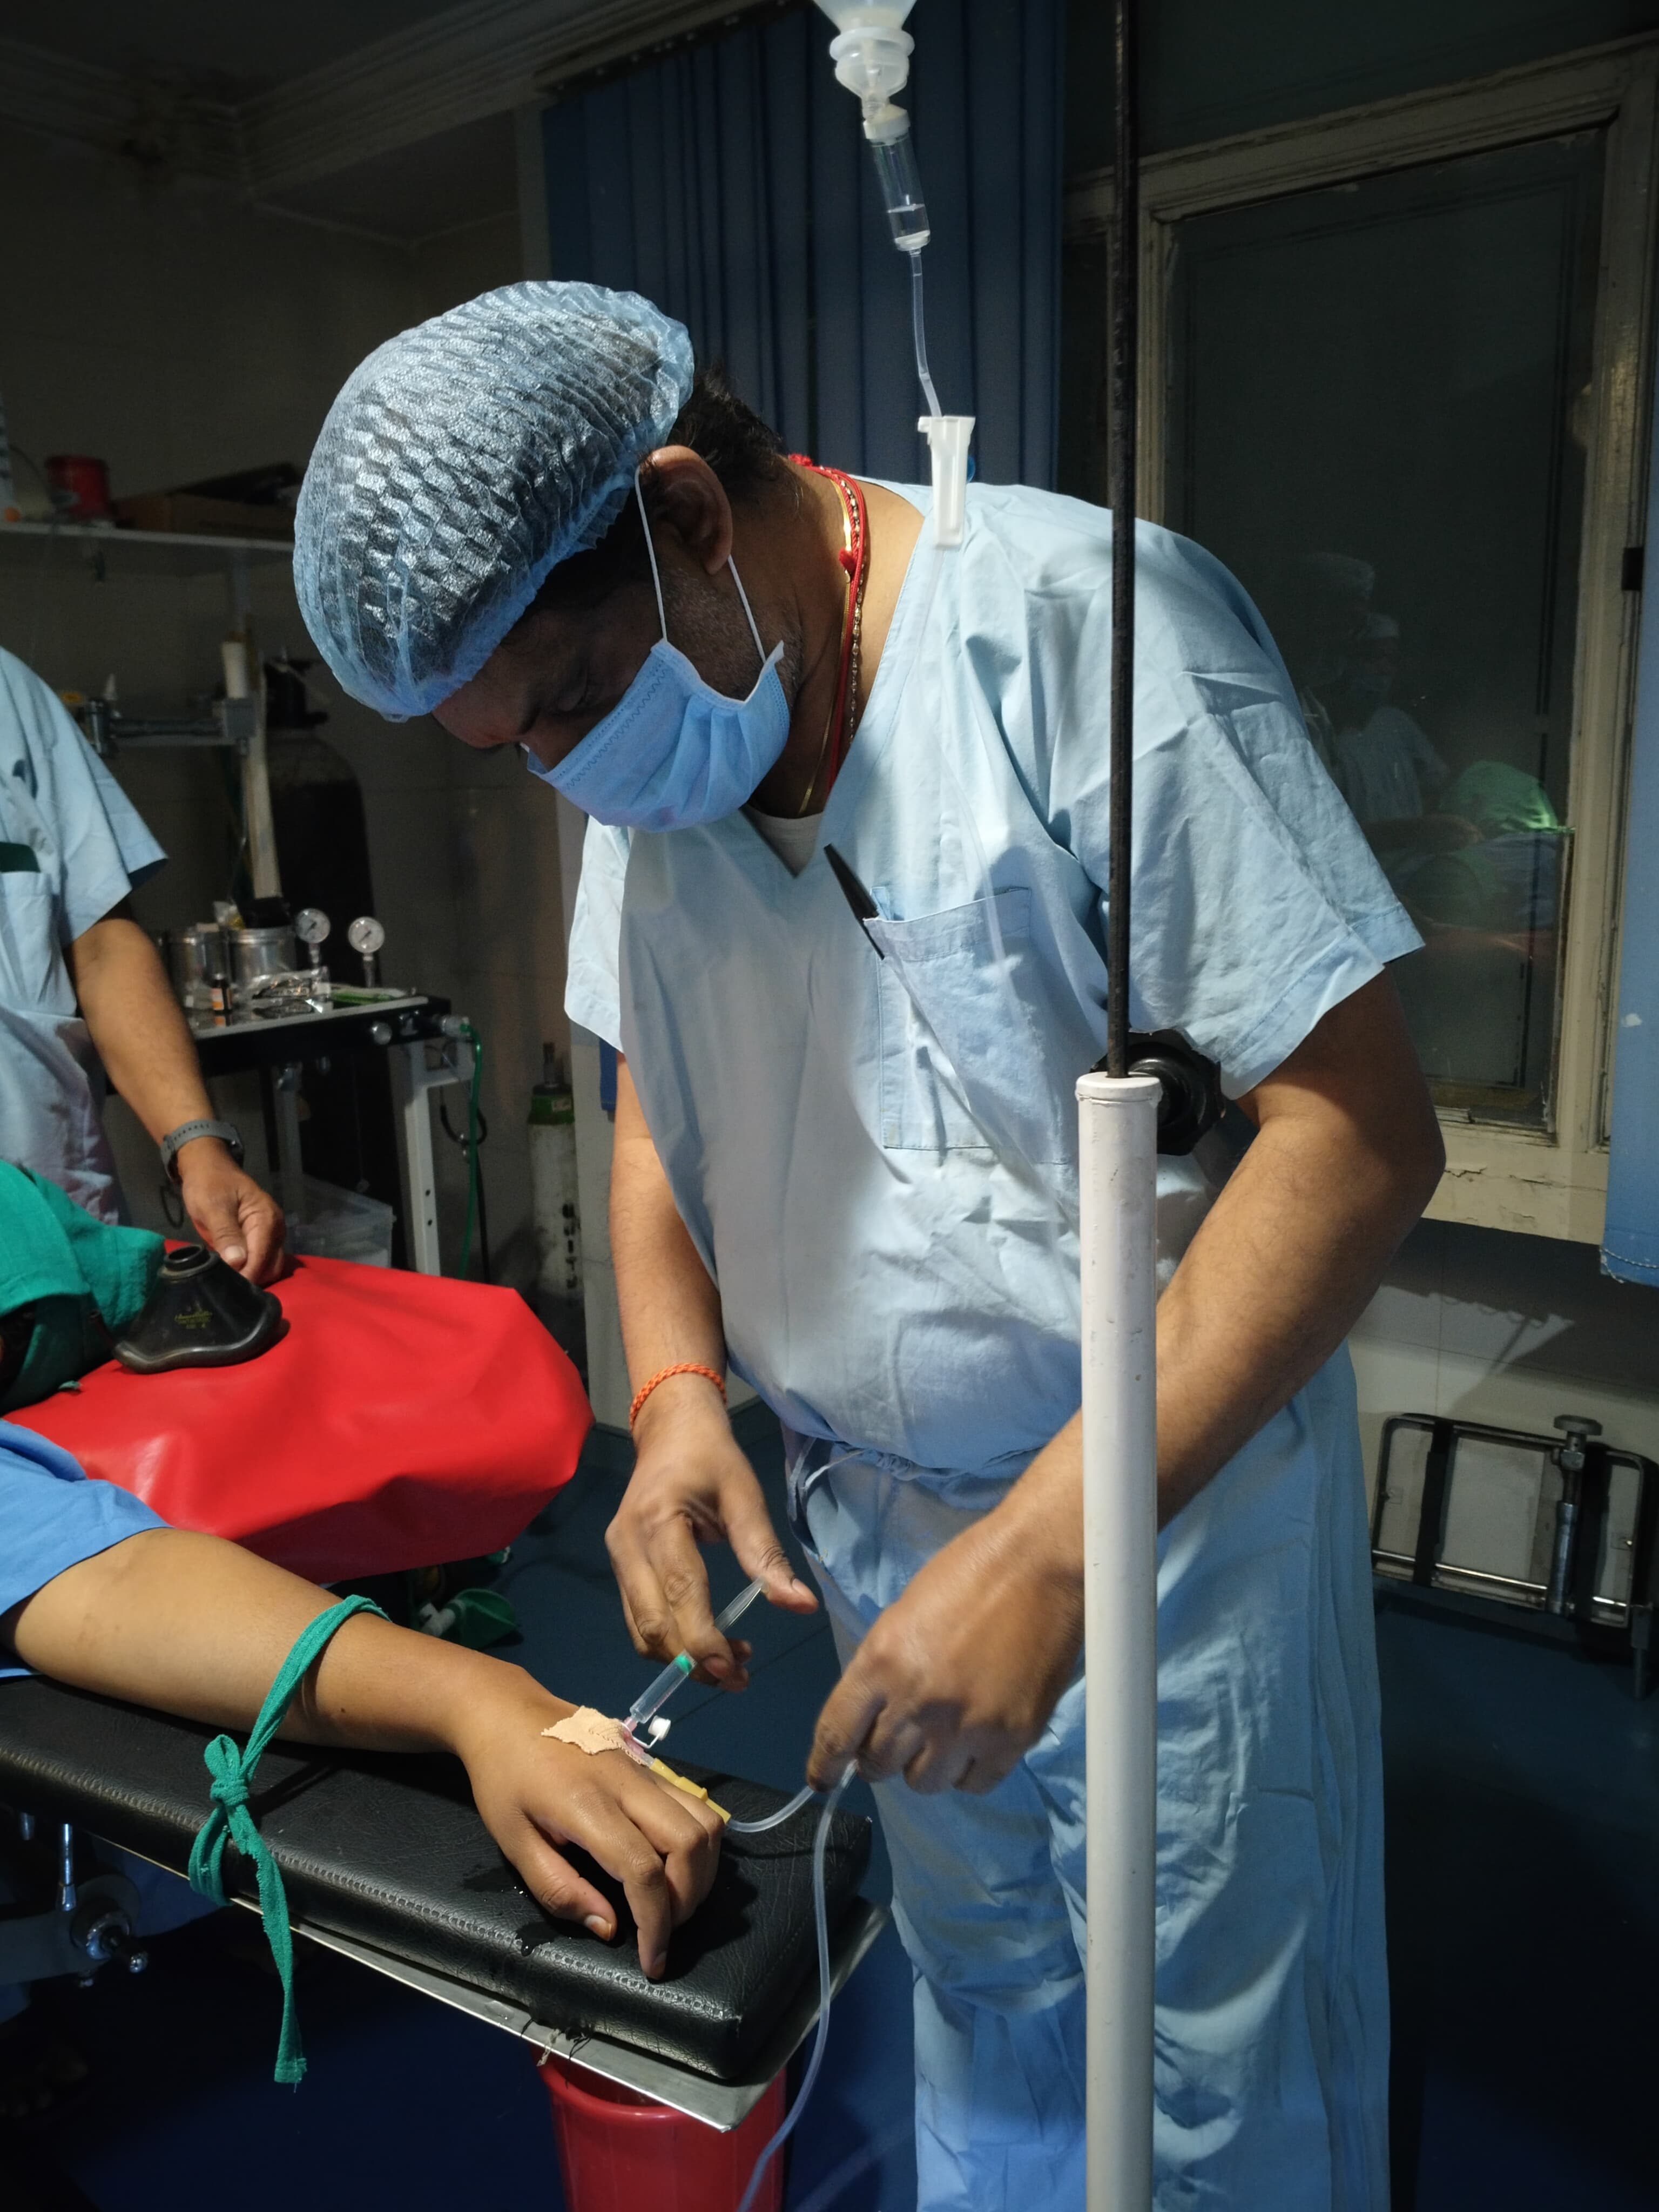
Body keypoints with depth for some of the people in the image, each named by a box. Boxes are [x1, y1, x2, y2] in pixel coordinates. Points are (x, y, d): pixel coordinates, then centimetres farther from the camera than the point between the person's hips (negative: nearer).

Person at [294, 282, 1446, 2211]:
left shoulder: (1077, 625, -21)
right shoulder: (651, 745, 2)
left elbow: (1362, 1128, -22)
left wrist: (1052, 1542, -25)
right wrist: (675, 1387, -5)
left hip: (1165, 1501, -5)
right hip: (869, 1514, 6)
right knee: (979, 2003, 23)